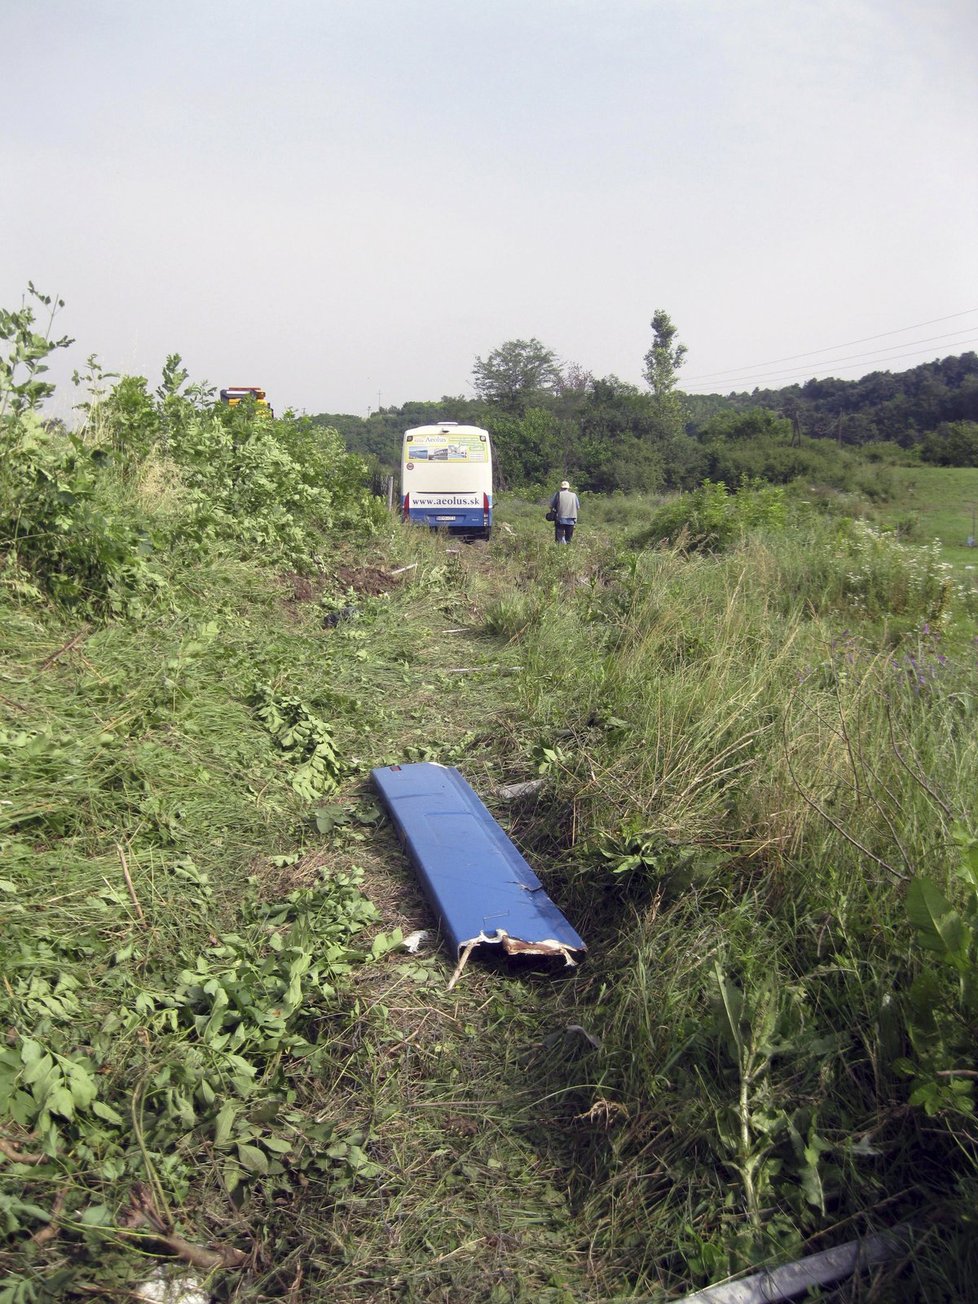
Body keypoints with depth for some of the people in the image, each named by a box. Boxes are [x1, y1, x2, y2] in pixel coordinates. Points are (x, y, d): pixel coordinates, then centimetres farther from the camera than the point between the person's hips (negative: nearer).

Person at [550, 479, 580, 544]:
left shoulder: (558, 494, 1)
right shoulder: (574, 495, 9)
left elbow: (551, 506, 0)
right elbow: (578, 508, 12)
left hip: (560, 520, -3)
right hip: (571, 521, 3)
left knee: (560, 538, -4)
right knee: (568, 539, 11)